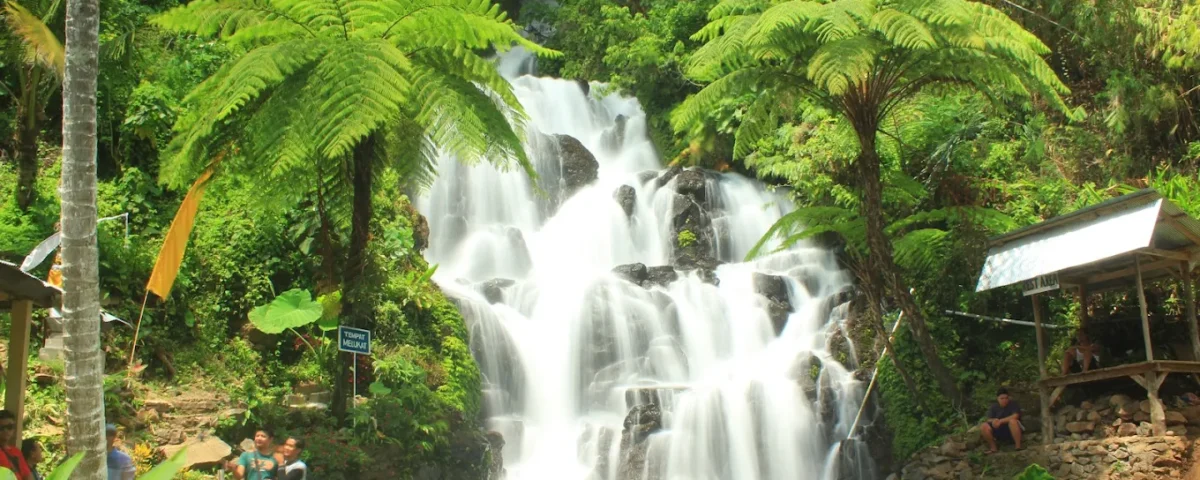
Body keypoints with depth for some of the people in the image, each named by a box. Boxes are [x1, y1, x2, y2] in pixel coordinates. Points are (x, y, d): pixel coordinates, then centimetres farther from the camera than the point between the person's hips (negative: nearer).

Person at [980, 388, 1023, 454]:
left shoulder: (1013, 404, -7)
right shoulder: (994, 407, 6)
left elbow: (1015, 416, -23)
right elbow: (989, 420, -1)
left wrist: (1000, 421, -27)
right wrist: (994, 421, -26)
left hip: (1012, 430, -4)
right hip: (999, 431, 4)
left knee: (1012, 421, -37)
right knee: (983, 427, -20)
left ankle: (1018, 447, -30)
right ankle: (993, 448, -5)